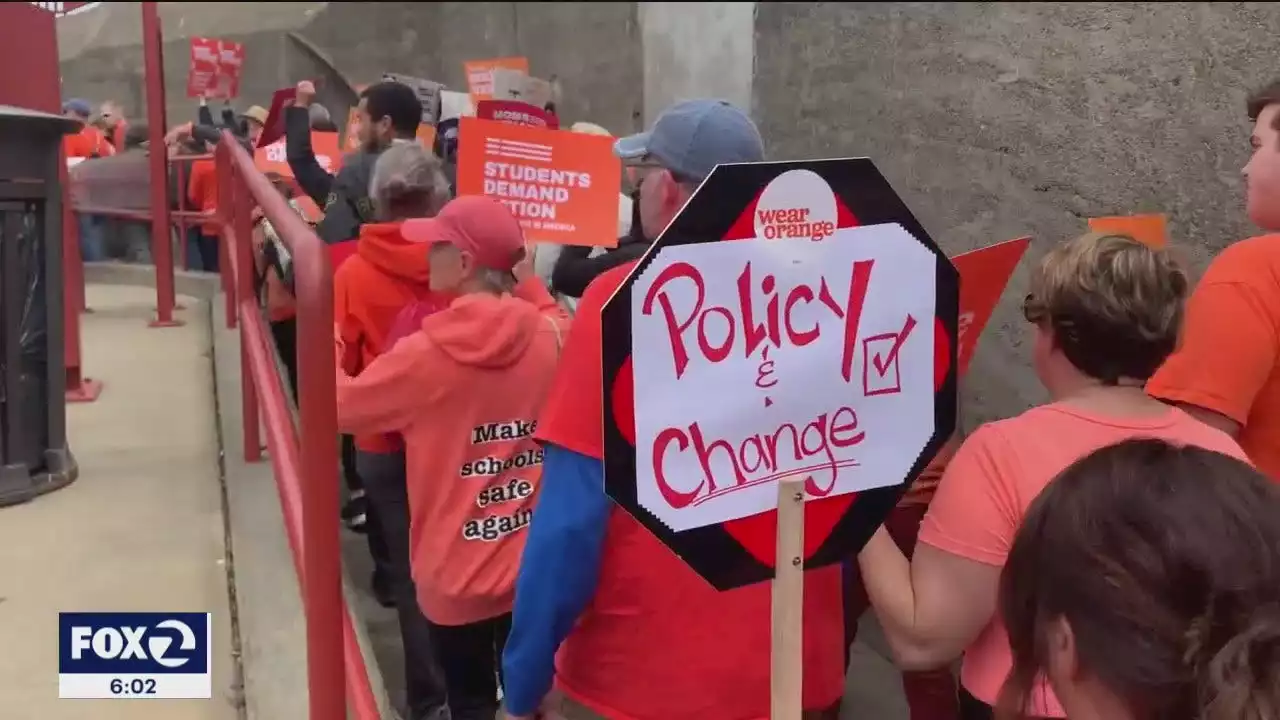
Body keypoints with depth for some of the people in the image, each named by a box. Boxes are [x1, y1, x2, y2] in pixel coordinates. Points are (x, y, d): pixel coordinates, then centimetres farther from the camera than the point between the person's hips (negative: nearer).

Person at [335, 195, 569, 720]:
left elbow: (339, 406, -3)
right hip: (536, 565, 3)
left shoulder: (424, 354, -18)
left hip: (459, 576, -3)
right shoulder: (550, 336, -10)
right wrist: (527, 282, 14)